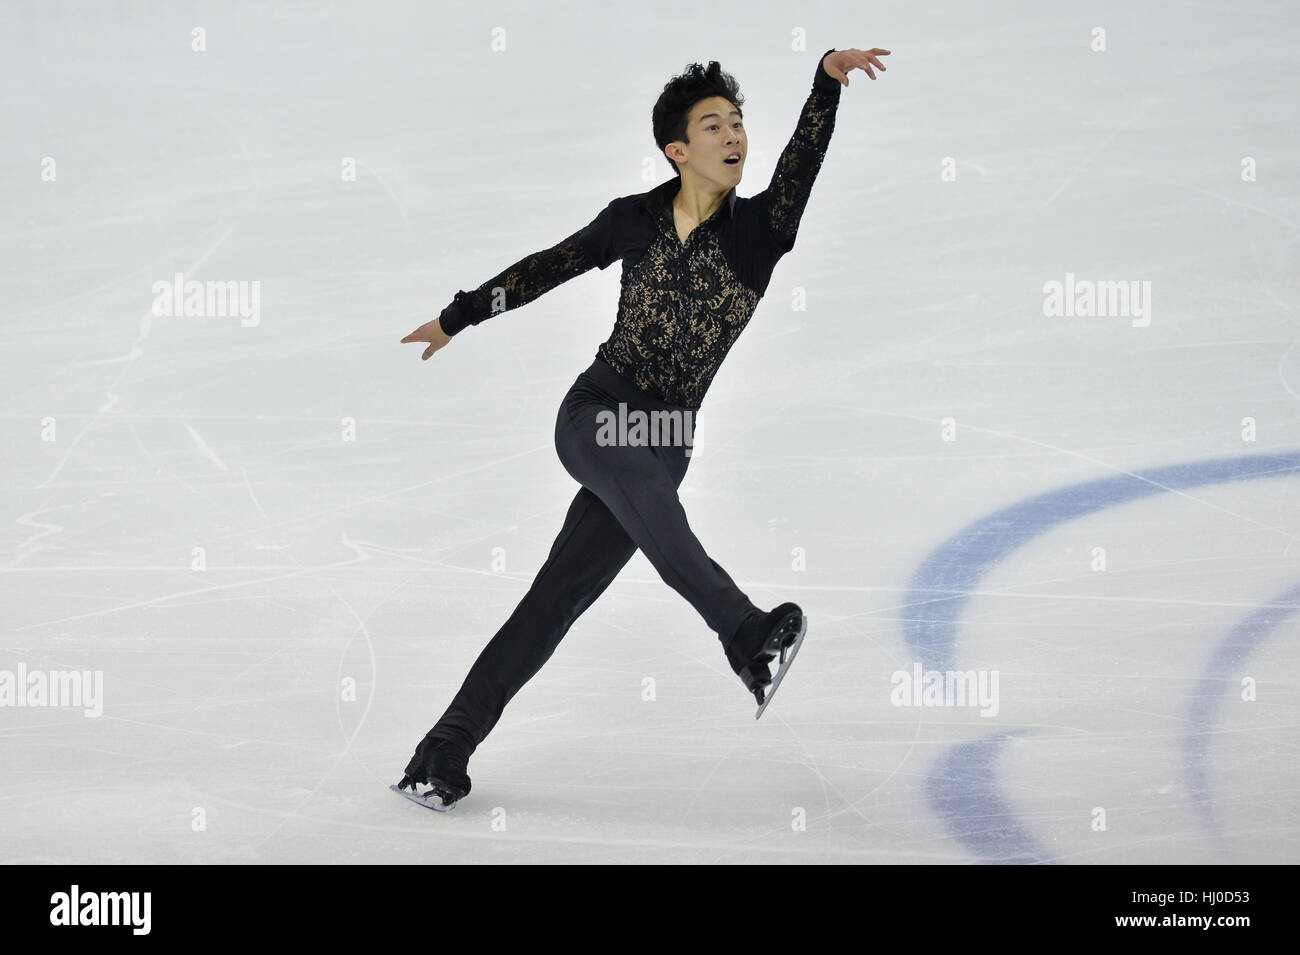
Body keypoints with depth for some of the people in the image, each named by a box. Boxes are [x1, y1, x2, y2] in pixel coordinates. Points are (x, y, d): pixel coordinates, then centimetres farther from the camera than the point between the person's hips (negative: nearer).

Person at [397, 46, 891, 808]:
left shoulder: (759, 230, 0)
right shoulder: (636, 219, 3)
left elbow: (801, 166, -19)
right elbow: (548, 267, 16)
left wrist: (827, 80, -36)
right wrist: (458, 316, 23)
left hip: (665, 439, 0)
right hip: (595, 412, 0)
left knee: (555, 601, -1)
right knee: (644, 486, -35)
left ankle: (443, 753, 6)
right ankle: (747, 634, -50)